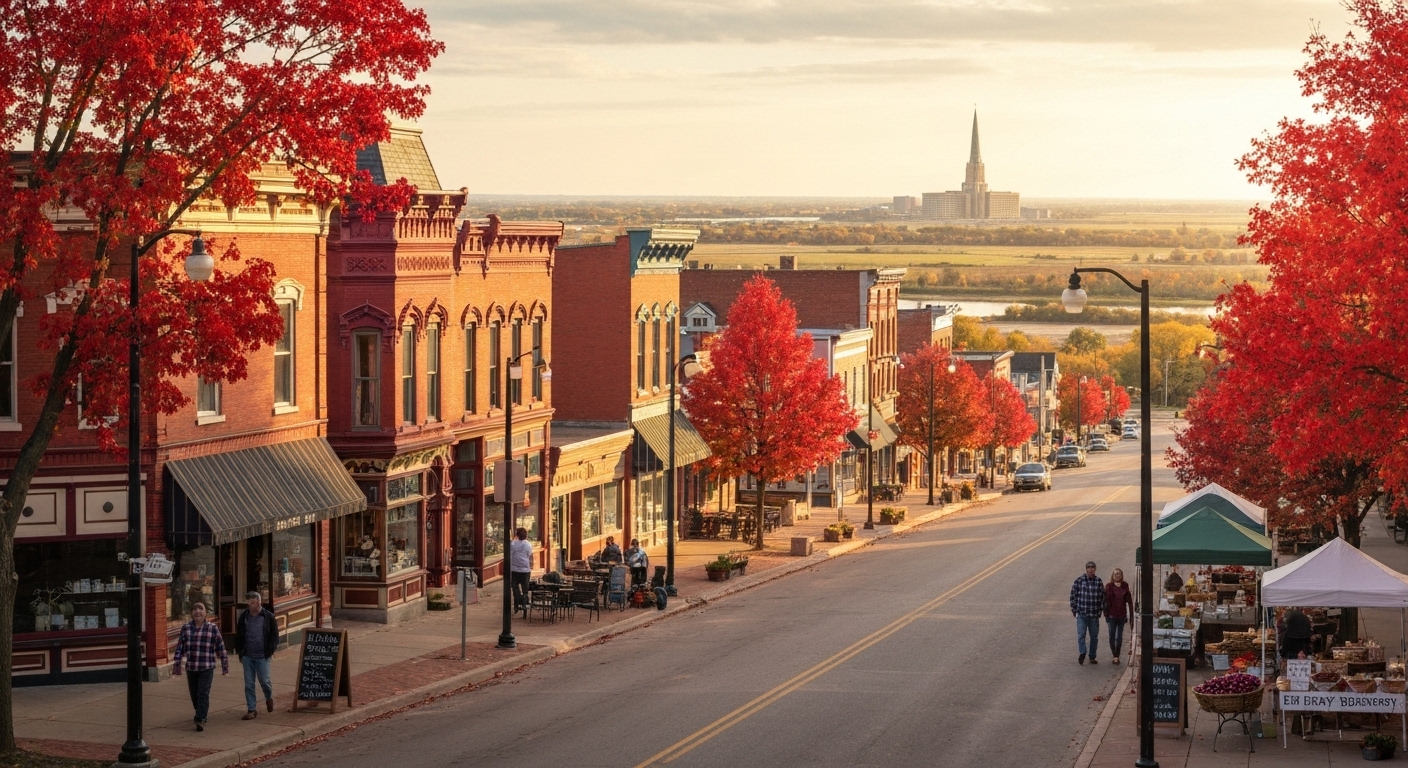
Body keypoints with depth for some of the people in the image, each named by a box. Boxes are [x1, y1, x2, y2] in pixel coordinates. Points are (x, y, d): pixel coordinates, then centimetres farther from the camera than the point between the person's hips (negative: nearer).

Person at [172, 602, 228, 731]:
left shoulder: (213, 629, -2)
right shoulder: (186, 628, 4)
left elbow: (220, 647, 3)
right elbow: (180, 647, 8)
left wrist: (225, 666, 5)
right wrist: (176, 663, 7)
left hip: (207, 668, -3)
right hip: (191, 667, 3)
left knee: (203, 694, -12)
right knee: (194, 695, 12)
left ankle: (200, 719, -14)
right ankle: (201, 714, 33)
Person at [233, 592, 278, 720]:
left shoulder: (268, 617, -3)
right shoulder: (244, 616, 4)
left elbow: (274, 635, 2)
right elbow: (239, 635, 13)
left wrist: (271, 651, -6)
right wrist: (239, 651, 8)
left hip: (262, 656, -3)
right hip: (247, 656, 3)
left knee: (264, 681, -1)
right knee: (249, 684, 2)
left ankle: (269, 697, 31)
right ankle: (251, 710, 8)